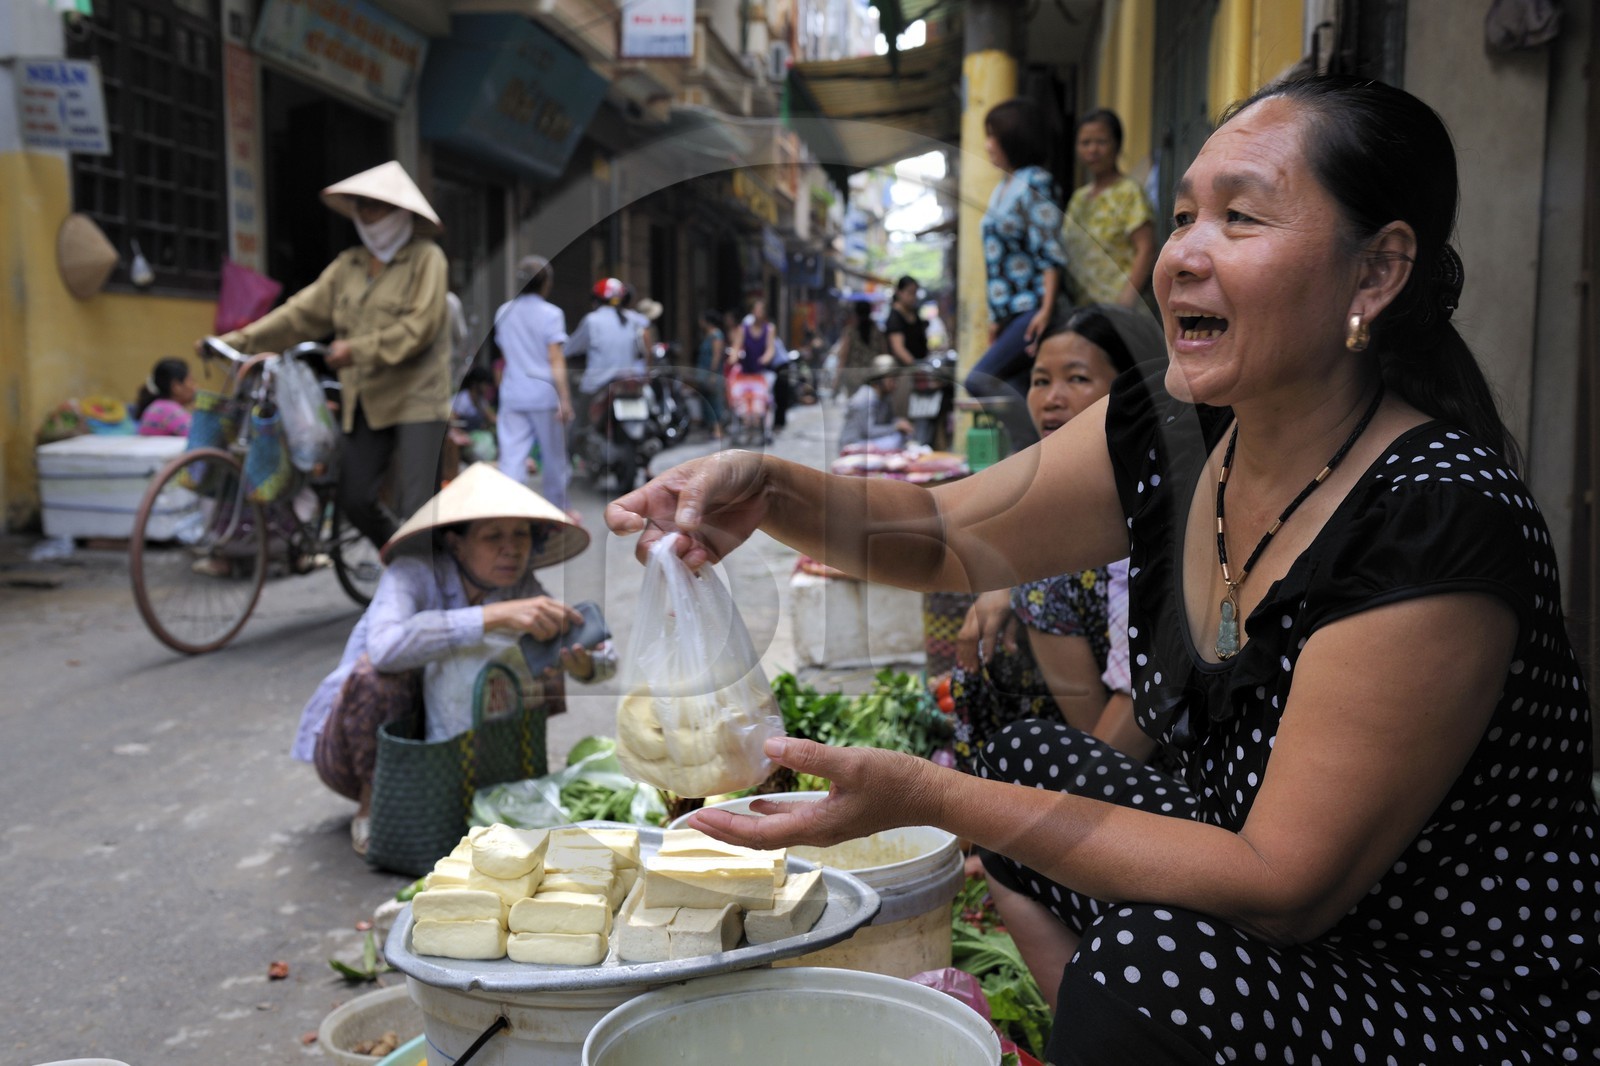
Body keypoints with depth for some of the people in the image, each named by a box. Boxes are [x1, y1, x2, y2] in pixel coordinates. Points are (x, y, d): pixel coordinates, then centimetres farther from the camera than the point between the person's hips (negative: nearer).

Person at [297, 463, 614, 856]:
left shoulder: (521, 589, -10)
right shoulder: (412, 573, -25)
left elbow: (606, 657, -12)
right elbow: (386, 646, -46)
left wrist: (583, 664, -37)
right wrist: (497, 615, -50)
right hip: (347, 745, -4)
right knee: (382, 672, -35)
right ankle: (371, 805, -9)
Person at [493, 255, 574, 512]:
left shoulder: (503, 312, 8)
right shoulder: (551, 314, -7)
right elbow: (556, 362, -12)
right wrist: (565, 399, -13)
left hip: (512, 394, 4)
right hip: (544, 393, -4)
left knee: (511, 456, -1)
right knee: (553, 457, 11)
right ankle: (557, 511, 24)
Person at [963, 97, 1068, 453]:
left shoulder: (1036, 183, -8)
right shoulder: (1003, 187, 18)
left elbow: (1051, 253, -15)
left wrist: (1046, 311, -23)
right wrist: (996, 317, 19)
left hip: (1033, 309, -9)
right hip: (1011, 312, 9)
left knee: (980, 379, -19)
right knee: (1015, 397, 5)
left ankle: (1033, 450, -14)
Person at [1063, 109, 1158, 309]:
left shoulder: (1129, 193, -4)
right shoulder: (1079, 196, 17)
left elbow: (1146, 250, -11)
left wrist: (1126, 300, -20)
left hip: (1114, 303, -6)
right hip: (1080, 304, 6)